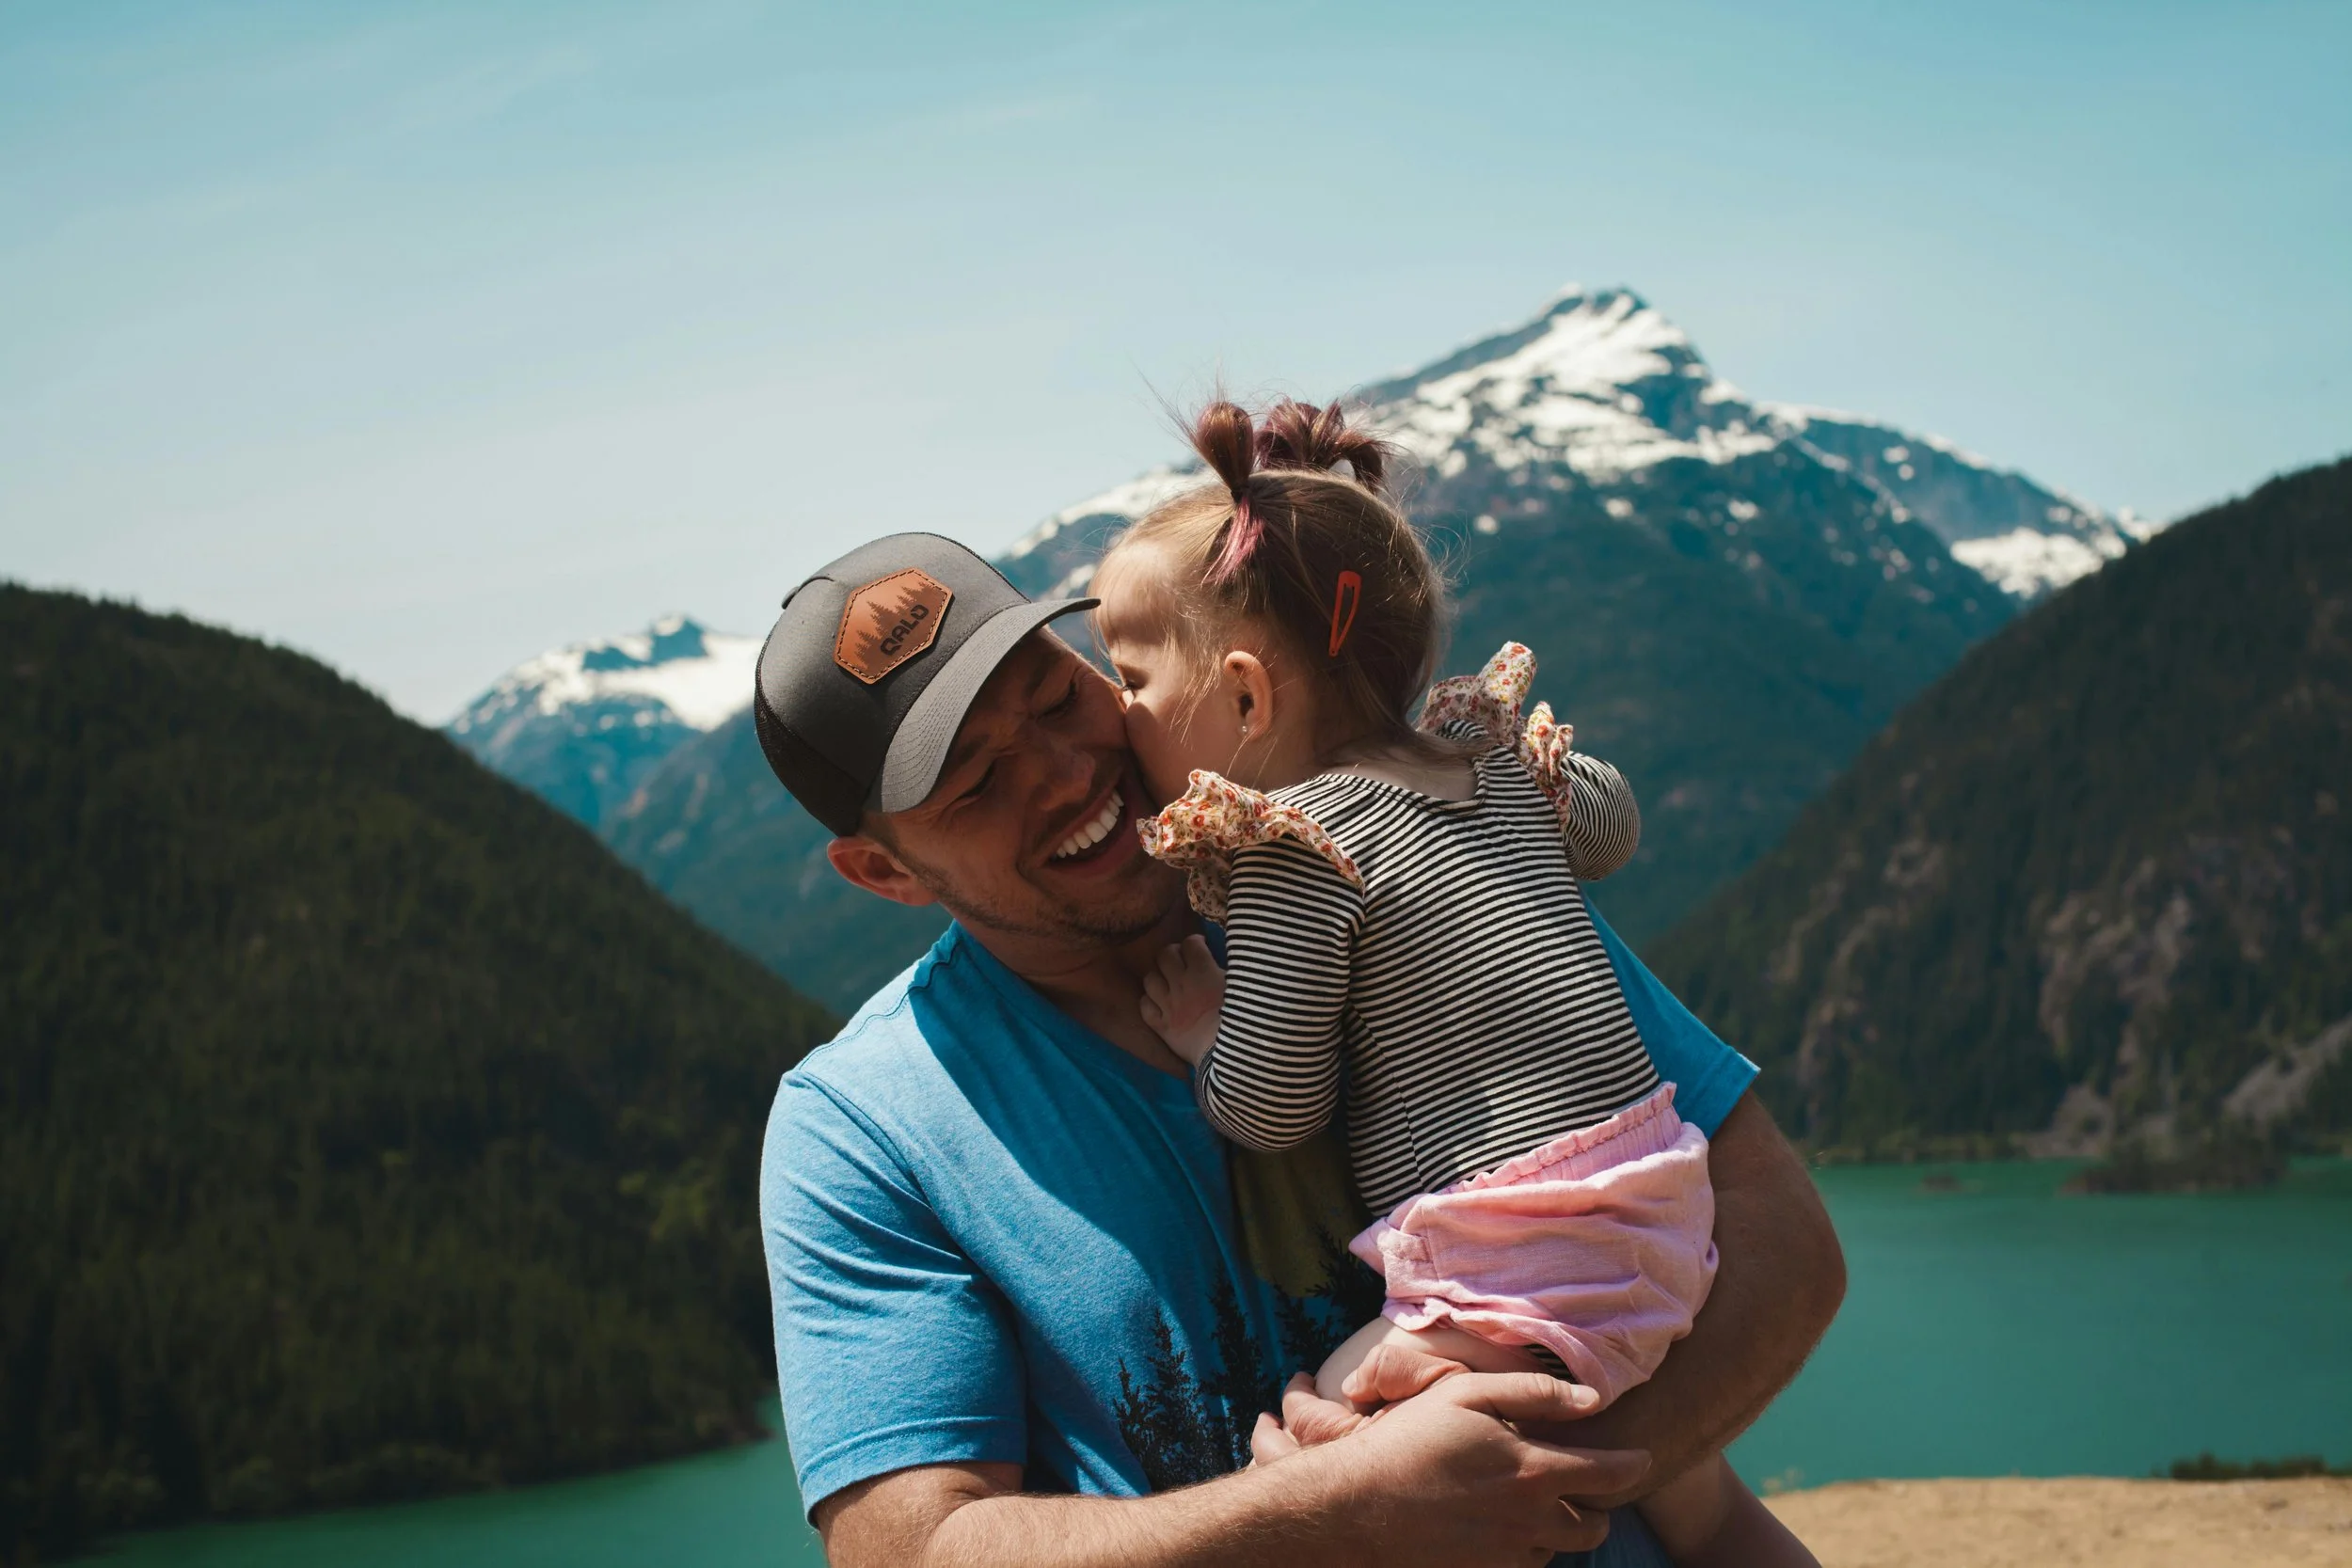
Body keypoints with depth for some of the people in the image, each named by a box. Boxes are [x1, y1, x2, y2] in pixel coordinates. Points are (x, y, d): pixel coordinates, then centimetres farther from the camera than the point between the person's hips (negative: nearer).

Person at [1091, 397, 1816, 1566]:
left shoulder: (1295, 846, -12)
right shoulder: (1493, 758, 12)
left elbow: (1268, 1110, -10)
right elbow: (1612, 819, 33)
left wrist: (1201, 1030, 8)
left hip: (1513, 1271, -9)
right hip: (1657, 1223, 9)